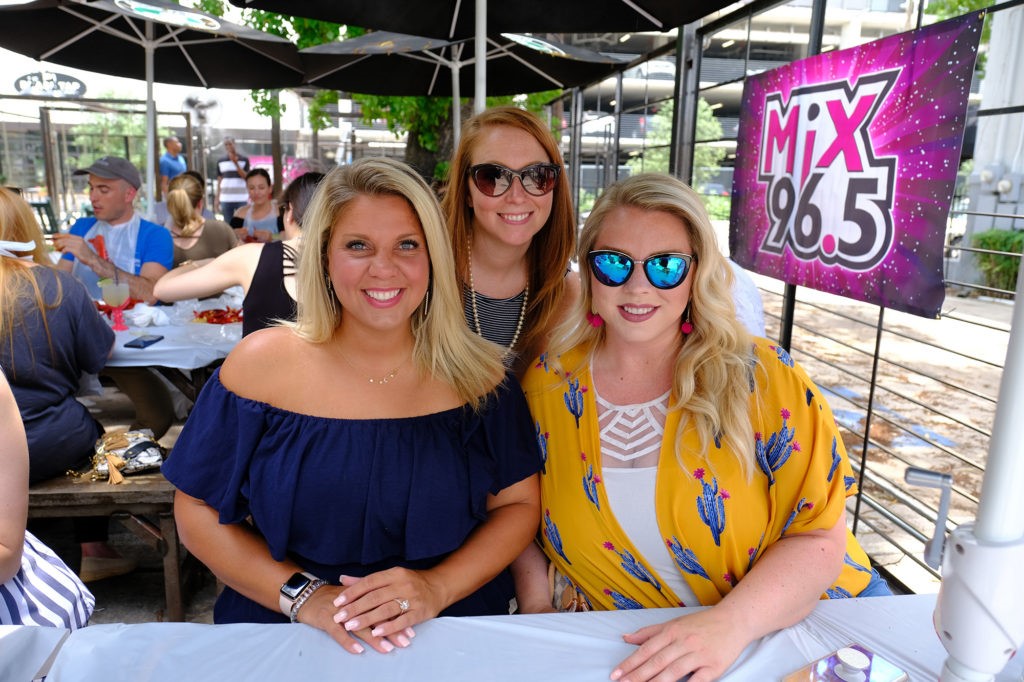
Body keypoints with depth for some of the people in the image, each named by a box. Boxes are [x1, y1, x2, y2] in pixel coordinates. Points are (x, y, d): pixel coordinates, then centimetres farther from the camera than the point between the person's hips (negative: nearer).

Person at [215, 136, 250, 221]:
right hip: (225, 199, 2)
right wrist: (217, 197, 8)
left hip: (241, 198, -2)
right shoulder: (220, 161, 9)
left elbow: (246, 177, -5)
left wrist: (236, 163, -13)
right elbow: (219, 180, 12)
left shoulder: (244, 159, 2)